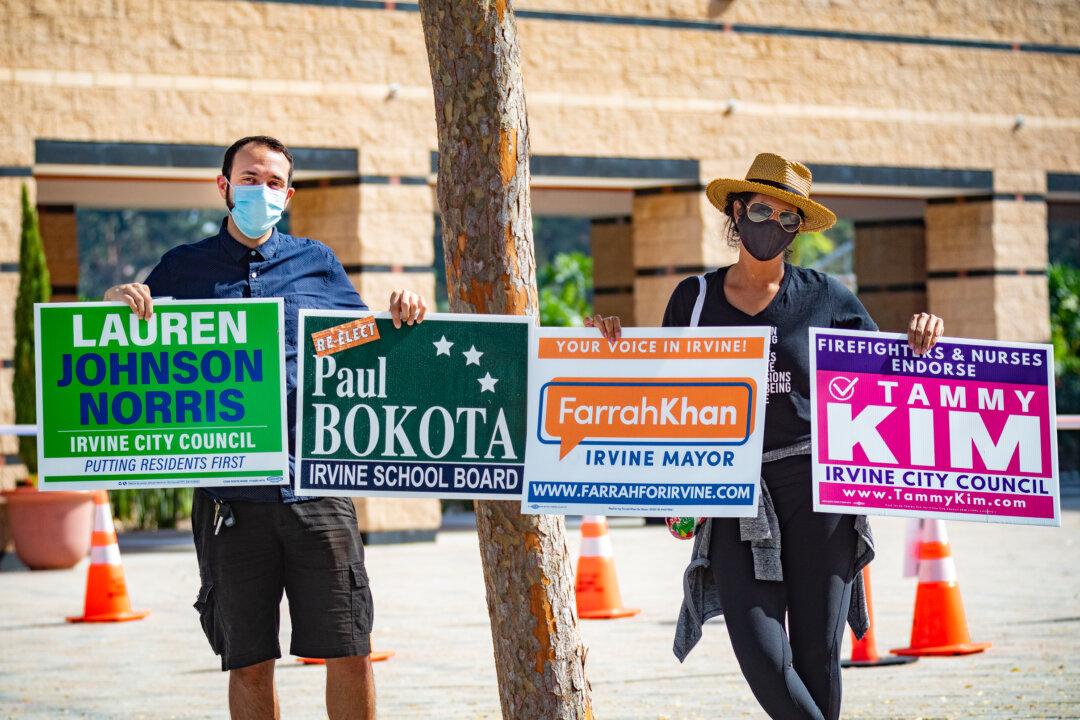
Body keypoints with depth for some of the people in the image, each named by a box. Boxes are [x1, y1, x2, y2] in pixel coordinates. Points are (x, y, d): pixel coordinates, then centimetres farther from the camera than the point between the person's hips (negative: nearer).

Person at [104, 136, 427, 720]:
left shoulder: (317, 263, 13)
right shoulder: (184, 268, 11)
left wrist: (399, 317, -1)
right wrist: (121, 301, -11)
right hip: (232, 496, 0)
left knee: (350, 652, -1)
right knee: (249, 663, 4)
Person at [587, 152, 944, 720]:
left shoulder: (822, 296, 6)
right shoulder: (695, 298, 9)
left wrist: (922, 338, -7)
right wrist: (614, 343, 0)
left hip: (816, 488, 0)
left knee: (817, 654, 1)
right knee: (761, 654, -14)